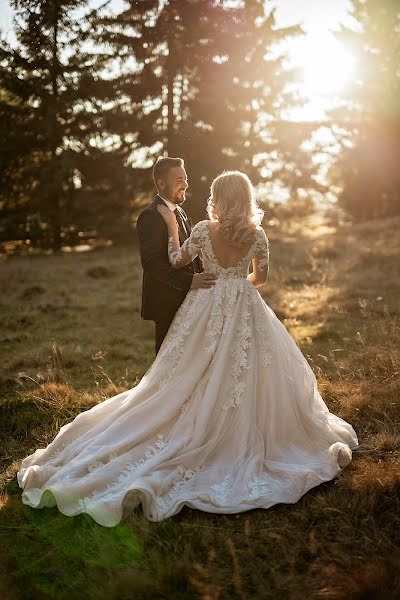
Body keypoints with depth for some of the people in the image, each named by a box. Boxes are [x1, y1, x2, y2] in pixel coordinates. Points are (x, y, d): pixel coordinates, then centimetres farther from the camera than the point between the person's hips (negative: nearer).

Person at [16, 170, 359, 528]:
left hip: (209, 311, 0)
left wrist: (171, 226, 10)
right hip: (246, 312, 1)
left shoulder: (203, 230, -10)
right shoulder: (258, 234, -5)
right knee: (246, 377, 11)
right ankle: (245, 439, 20)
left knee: (204, 382, 10)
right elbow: (261, 278, 5)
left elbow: (177, 262, 2)